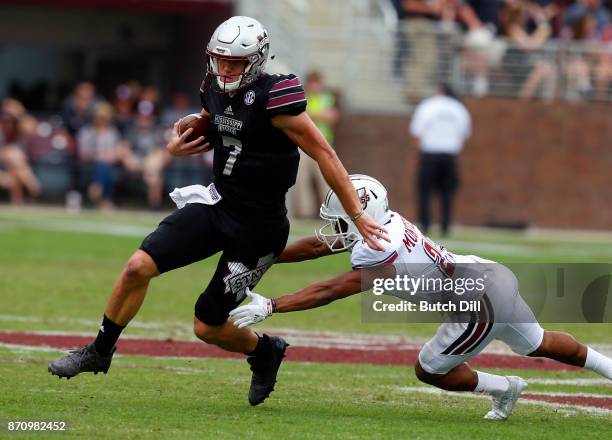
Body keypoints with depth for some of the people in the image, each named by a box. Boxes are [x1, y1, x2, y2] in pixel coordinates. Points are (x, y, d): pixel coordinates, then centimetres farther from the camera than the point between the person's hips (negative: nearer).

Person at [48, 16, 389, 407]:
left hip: (258, 228, -6)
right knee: (138, 266, -10)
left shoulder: (274, 99, -22)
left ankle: (265, 350, 33)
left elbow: (324, 155, -19)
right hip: (217, 203, 6)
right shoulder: (216, 89, 1)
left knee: (208, 327, 1)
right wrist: (178, 146, -1)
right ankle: (100, 352, 9)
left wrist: (358, 216, -19)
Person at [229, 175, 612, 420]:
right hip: (491, 276, 9)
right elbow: (318, 246, 7)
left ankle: (504, 389, 23)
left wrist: (269, 307, -25)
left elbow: (327, 292, -25)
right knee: (538, 345, 28)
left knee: (429, 370, 9)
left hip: (480, 305, -9)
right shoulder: (376, 223, -1)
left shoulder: (380, 258, -25)